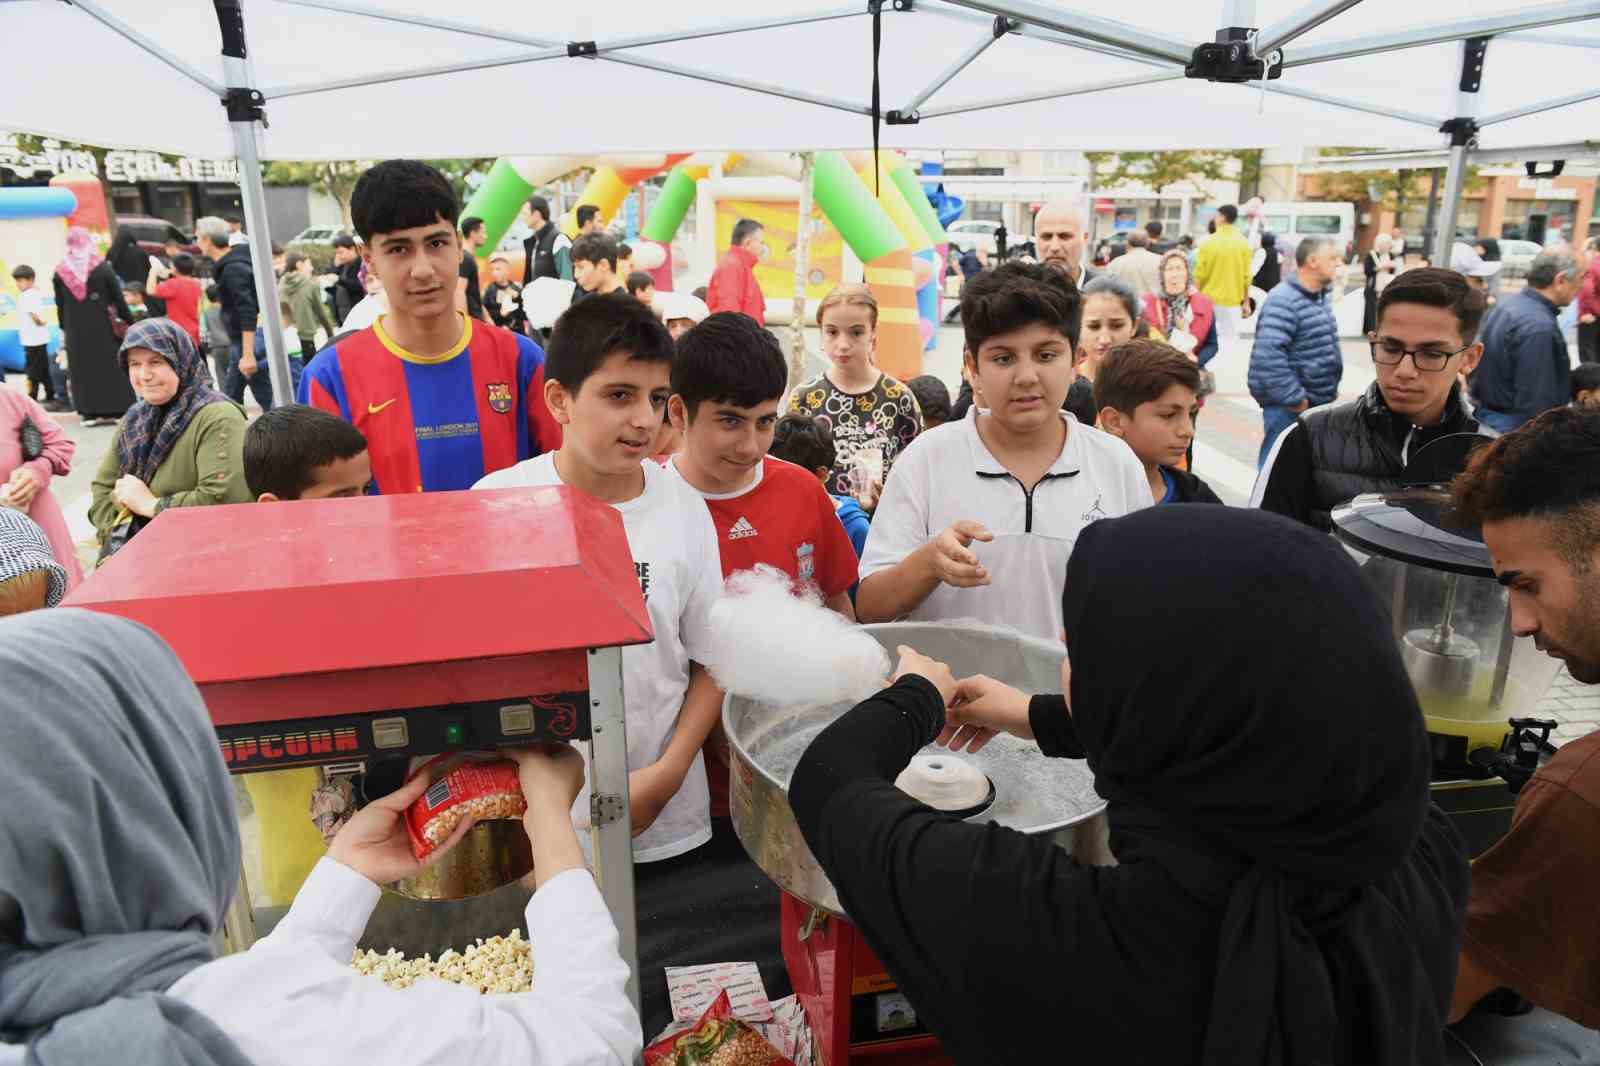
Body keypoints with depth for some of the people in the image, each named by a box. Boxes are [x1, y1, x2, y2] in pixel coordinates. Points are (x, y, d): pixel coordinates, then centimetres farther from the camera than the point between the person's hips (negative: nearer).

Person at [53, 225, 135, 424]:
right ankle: (117, 409, 5)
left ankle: (91, 411, 6)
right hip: (103, 326, -2)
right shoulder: (102, 267, -5)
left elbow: (60, 305, 7)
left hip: (76, 329, 2)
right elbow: (118, 298, -4)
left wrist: (64, 329, 16)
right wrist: (129, 321, 5)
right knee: (111, 366, 5)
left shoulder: (60, 272, 2)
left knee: (83, 368, 7)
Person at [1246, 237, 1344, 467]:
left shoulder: (1319, 297, 13)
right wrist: (1295, 399, -24)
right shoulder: (1283, 301, -19)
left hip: (1318, 403, 9)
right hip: (1289, 407, -9)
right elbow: (1268, 355, -30)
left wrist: (1330, 390, 16)